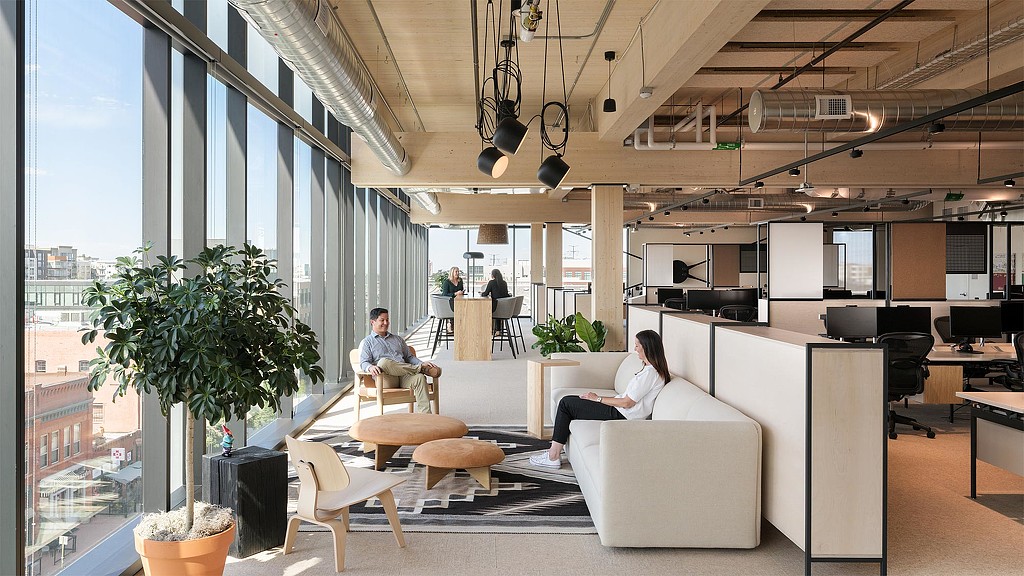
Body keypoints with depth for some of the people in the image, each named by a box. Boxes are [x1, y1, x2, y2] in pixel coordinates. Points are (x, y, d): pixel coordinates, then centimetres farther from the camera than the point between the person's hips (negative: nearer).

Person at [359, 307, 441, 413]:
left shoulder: (397, 339, 31)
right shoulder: (367, 342, 16)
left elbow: (409, 357, 27)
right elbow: (363, 363, 2)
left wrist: (423, 363, 6)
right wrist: (371, 367, -24)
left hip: (403, 376, 3)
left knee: (419, 378, -32)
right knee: (383, 362, -38)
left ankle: (425, 415, -41)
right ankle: (420, 368, -23)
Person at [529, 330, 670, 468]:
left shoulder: (650, 372, -19)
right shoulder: (651, 368, 12)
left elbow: (627, 403, -20)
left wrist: (598, 399, -9)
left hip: (621, 415, -10)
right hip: (620, 411, 10)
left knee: (566, 404, -7)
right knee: (568, 401, 9)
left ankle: (553, 456, -4)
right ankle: (554, 451, 5)